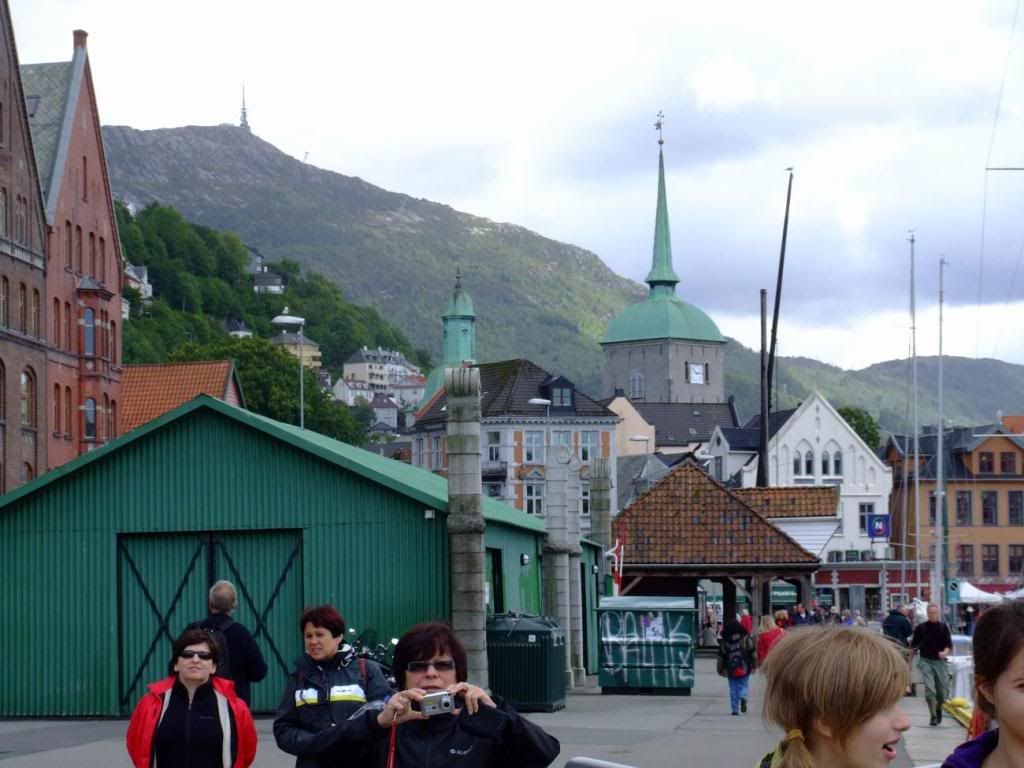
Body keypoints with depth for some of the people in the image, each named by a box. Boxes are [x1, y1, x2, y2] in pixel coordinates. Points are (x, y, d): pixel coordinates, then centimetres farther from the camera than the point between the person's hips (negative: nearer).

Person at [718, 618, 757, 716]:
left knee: (733, 689, 8)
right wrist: (754, 666, 8)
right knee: (744, 685, 11)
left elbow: (721, 657, 4)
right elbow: (753, 653, 0)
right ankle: (743, 697, -21)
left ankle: (735, 709, 4)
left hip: (731, 670, 0)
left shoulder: (724, 642, 1)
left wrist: (721, 670, 13)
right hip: (744, 669, 0)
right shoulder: (746, 639, -1)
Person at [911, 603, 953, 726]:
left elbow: (949, 644, -2)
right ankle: (933, 716, -8)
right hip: (925, 661, -2)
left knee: (941, 690, 9)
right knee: (929, 689, -14)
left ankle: (939, 710, 38)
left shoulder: (943, 627, 3)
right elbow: (914, 644, 8)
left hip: (940, 661, 2)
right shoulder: (921, 627, 1)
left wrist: (945, 652, -21)